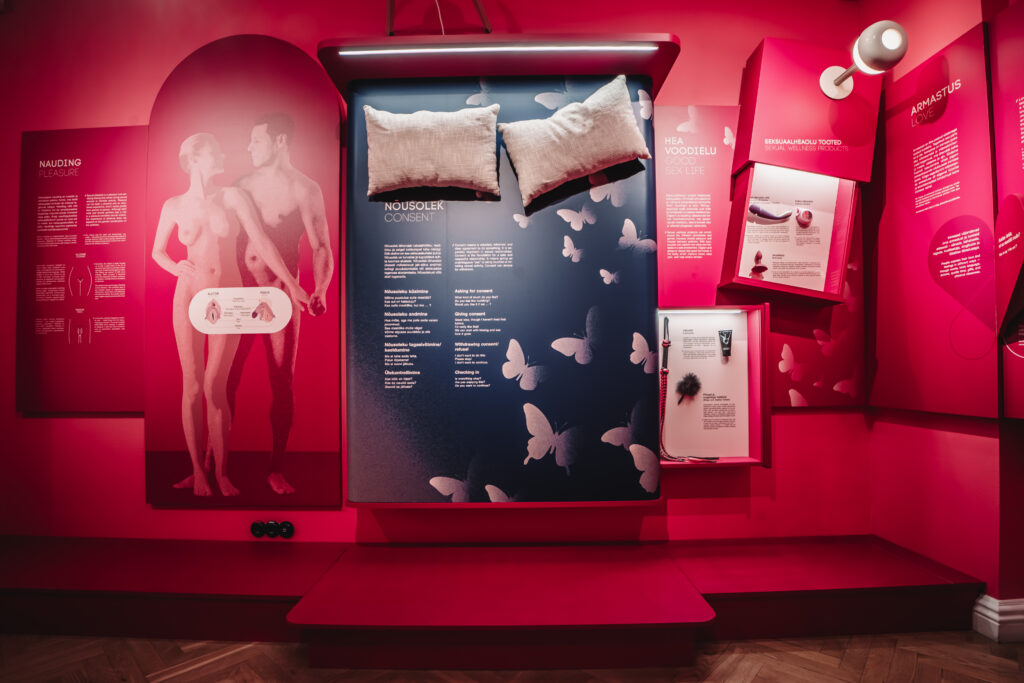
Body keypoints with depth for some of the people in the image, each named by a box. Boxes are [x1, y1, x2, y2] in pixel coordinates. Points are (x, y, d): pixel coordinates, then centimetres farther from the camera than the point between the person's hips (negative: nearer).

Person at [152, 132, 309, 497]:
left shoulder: (233, 196, 1)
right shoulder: (174, 206, 6)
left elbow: (262, 242, -3)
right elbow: (157, 251, 18)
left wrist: (291, 284, -9)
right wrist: (176, 268, -4)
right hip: (189, 296, 1)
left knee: (215, 387, -5)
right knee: (193, 386, 1)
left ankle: (221, 472, 6)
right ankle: (198, 470, 13)